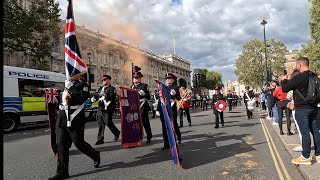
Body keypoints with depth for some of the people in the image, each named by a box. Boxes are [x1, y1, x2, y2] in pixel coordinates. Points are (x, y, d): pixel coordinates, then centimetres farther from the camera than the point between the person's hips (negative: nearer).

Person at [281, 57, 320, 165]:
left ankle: (305, 157, 3)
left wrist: (284, 80, 8)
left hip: (302, 109, -8)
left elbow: (285, 89, -11)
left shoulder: (298, 77, -17)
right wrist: (289, 80, 19)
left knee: (305, 132, -4)